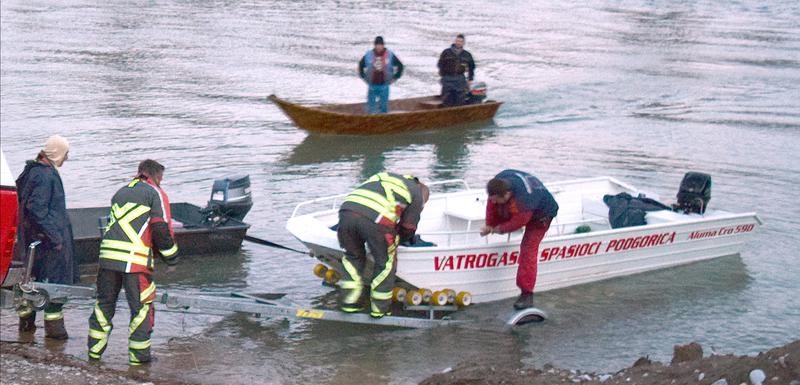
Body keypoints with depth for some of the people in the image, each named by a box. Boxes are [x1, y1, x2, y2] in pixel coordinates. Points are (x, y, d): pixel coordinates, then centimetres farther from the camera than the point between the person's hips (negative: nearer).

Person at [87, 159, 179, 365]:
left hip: (107, 255, 6)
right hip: (135, 260, -6)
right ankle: (138, 355, 6)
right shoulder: (156, 194, 3)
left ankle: (95, 349, 21)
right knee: (141, 307, 4)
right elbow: (162, 229, -6)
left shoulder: (120, 192, 23)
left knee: (104, 302, 16)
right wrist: (171, 259, 3)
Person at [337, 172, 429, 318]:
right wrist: (397, 239, 41)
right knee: (385, 263, 16)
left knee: (353, 257, 26)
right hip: (376, 220, -5)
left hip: (347, 210, 5)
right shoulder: (417, 194, 22)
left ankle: (348, 302, 24)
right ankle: (379, 308, 20)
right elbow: (408, 228, 20)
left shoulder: (385, 176, 37)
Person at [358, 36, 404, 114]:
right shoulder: (368, 55, -2)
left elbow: (400, 65, 8)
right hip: (372, 85, 1)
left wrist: (395, 78, 5)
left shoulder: (390, 55, -4)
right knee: (371, 105, 2)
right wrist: (364, 77, 12)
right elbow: (361, 65, 16)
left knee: (383, 107, 4)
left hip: (384, 86, -1)